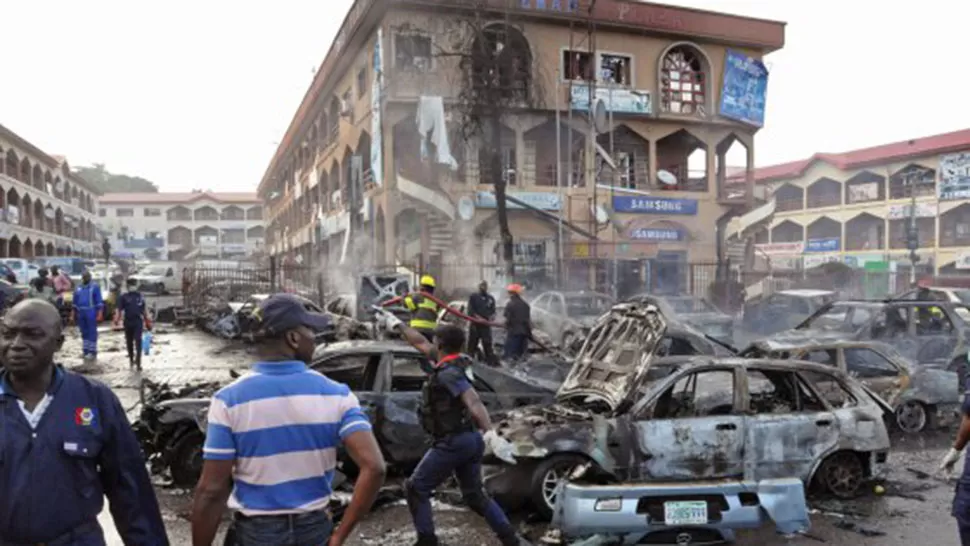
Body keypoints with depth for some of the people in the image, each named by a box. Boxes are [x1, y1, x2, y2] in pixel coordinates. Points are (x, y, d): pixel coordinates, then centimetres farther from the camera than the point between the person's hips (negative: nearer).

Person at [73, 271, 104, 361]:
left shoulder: (95, 287, -2)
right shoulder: (78, 288, 14)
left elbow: (99, 302, -7)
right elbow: (74, 302, 18)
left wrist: (99, 314, -15)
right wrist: (73, 314, 13)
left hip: (91, 313, -6)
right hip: (80, 313, 6)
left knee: (92, 333, -5)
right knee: (84, 333, 11)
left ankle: (92, 352, -4)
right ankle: (86, 351, 19)